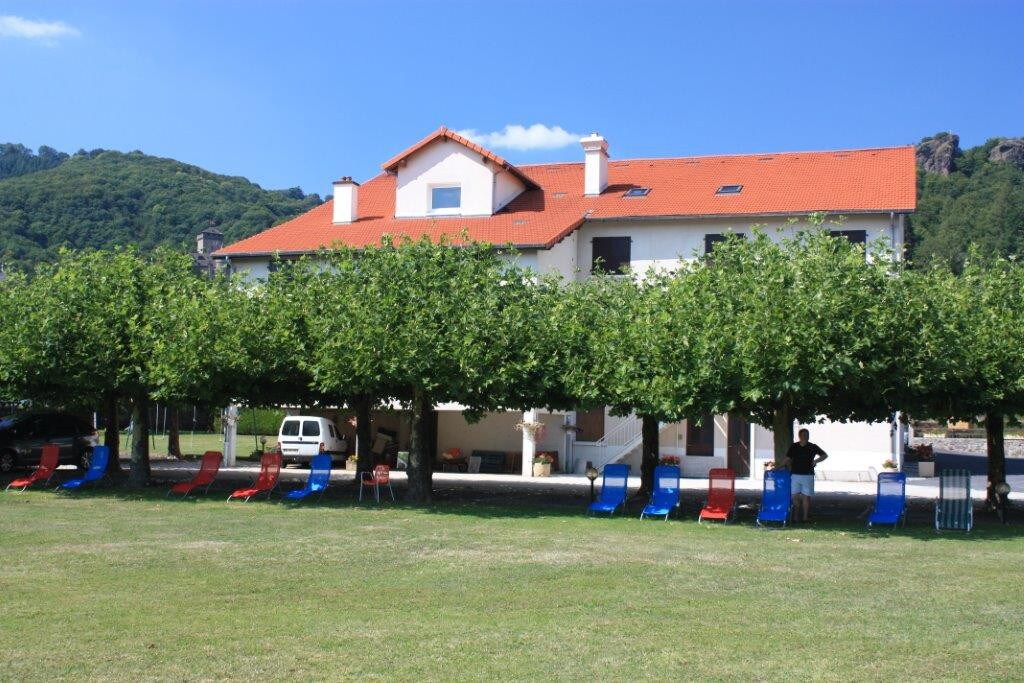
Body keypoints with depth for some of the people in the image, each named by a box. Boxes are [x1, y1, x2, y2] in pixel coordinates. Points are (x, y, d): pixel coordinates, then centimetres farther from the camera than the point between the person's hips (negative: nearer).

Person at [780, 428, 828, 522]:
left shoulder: (813, 447, 2)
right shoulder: (794, 447, 6)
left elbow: (825, 455, 9)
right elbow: (787, 459, 12)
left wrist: (816, 460, -7)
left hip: (807, 476, -1)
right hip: (795, 475, 1)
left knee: (806, 496, -1)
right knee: (795, 496, 0)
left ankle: (805, 517, 6)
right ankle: (797, 516, 9)